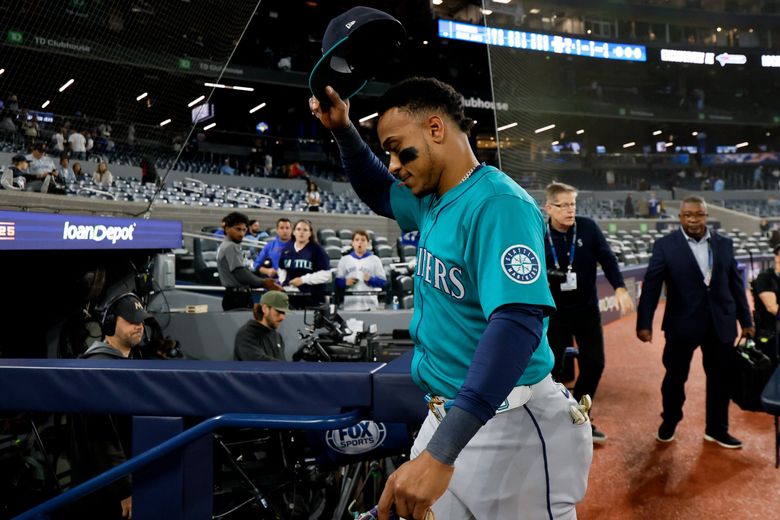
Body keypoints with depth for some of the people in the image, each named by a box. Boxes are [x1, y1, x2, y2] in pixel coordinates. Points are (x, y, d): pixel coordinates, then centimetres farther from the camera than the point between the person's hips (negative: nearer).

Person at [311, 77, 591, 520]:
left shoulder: (498, 205, -20)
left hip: (507, 428, -8)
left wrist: (441, 450, -40)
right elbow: (379, 195, 28)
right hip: (449, 417, 8)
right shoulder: (433, 201, 7)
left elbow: (517, 324, -32)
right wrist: (344, 131, 11)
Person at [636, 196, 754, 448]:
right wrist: (644, 323, -16)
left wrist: (745, 319, 12)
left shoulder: (724, 244, 5)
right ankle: (669, 422, 33)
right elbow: (651, 285, -10)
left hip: (721, 322, 3)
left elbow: (735, 283, 10)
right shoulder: (665, 245, -6)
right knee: (675, 376, 10)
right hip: (682, 323, -3)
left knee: (720, 377, 12)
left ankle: (717, 429, 30)